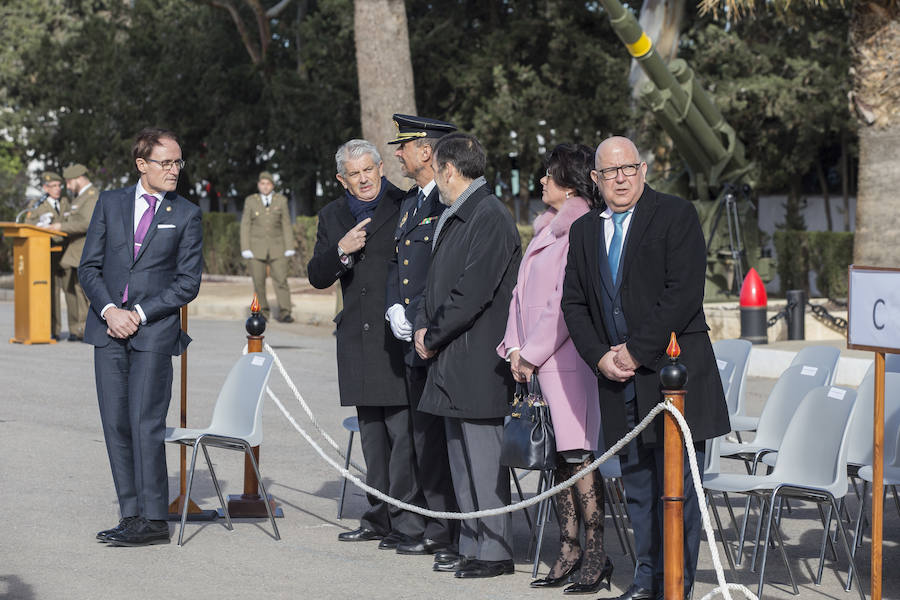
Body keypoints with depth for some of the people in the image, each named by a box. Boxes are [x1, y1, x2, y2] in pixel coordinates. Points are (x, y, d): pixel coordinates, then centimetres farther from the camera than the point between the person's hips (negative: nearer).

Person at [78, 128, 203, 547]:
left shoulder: (186, 216, 3)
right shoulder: (110, 203, 10)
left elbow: (188, 282, -1)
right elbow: (89, 266, 8)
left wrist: (140, 314, -10)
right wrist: (109, 310, -8)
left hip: (154, 331, -3)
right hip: (109, 327, 4)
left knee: (146, 424, -9)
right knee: (115, 424, 3)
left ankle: (153, 520, -5)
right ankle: (131, 515, 9)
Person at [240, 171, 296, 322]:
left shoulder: (281, 200, 3)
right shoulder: (250, 201, 2)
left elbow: (286, 225, 3)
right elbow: (245, 225, 0)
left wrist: (289, 248, -3)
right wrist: (245, 249, -8)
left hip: (277, 247, 0)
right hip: (256, 247, 0)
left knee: (281, 280, -10)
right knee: (258, 282, -1)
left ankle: (284, 314, -12)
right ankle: (262, 313, 9)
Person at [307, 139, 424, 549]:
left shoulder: (406, 207, -2)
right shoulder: (333, 216, 15)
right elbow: (317, 277, 10)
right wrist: (341, 251, -9)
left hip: (398, 335, -6)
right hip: (358, 341, 6)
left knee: (402, 430, -9)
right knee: (372, 433, 11)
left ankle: (406, 521, -5)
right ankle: (379, 518, 18)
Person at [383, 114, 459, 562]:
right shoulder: (409, 203, 18)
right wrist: (395, 310, 4)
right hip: (414, 340, 9)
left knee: (449, 437, -7)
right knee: (424, 438, 11)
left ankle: (459, 536, -2)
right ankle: (437, 529, 18)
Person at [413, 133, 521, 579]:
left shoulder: (490, 218, -15)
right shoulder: (453, 217, 16)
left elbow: (473, 292, -20)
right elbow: (438, 281, 21)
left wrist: (434, 336, -11)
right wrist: (424, 327, 4)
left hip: (479, 361, -10)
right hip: (452, 362, 10)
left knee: (483, 457, -6)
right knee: (461, 458, 14)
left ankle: (494, 552, -1)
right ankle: (471, 546, 21)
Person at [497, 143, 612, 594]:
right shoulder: (547, 228, 18)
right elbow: (523, 291, 19)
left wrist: (533, 354, -11)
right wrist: (515, 347, 9)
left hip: (569, 359, -9)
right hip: (536, 361, 9)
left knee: (577, 456, -9)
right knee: (559, 458, 10)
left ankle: (596, 557, -4)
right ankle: (569, 550, 15)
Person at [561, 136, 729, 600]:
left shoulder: (676, 216, -4)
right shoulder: (584, 231, 13)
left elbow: (684, 293, -13)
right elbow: (573, 302, 13)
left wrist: (637, 351, -14)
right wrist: (600, 356, -4)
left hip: (674, 372, -5)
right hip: (619, 381, 5)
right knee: (637, 486, 10)